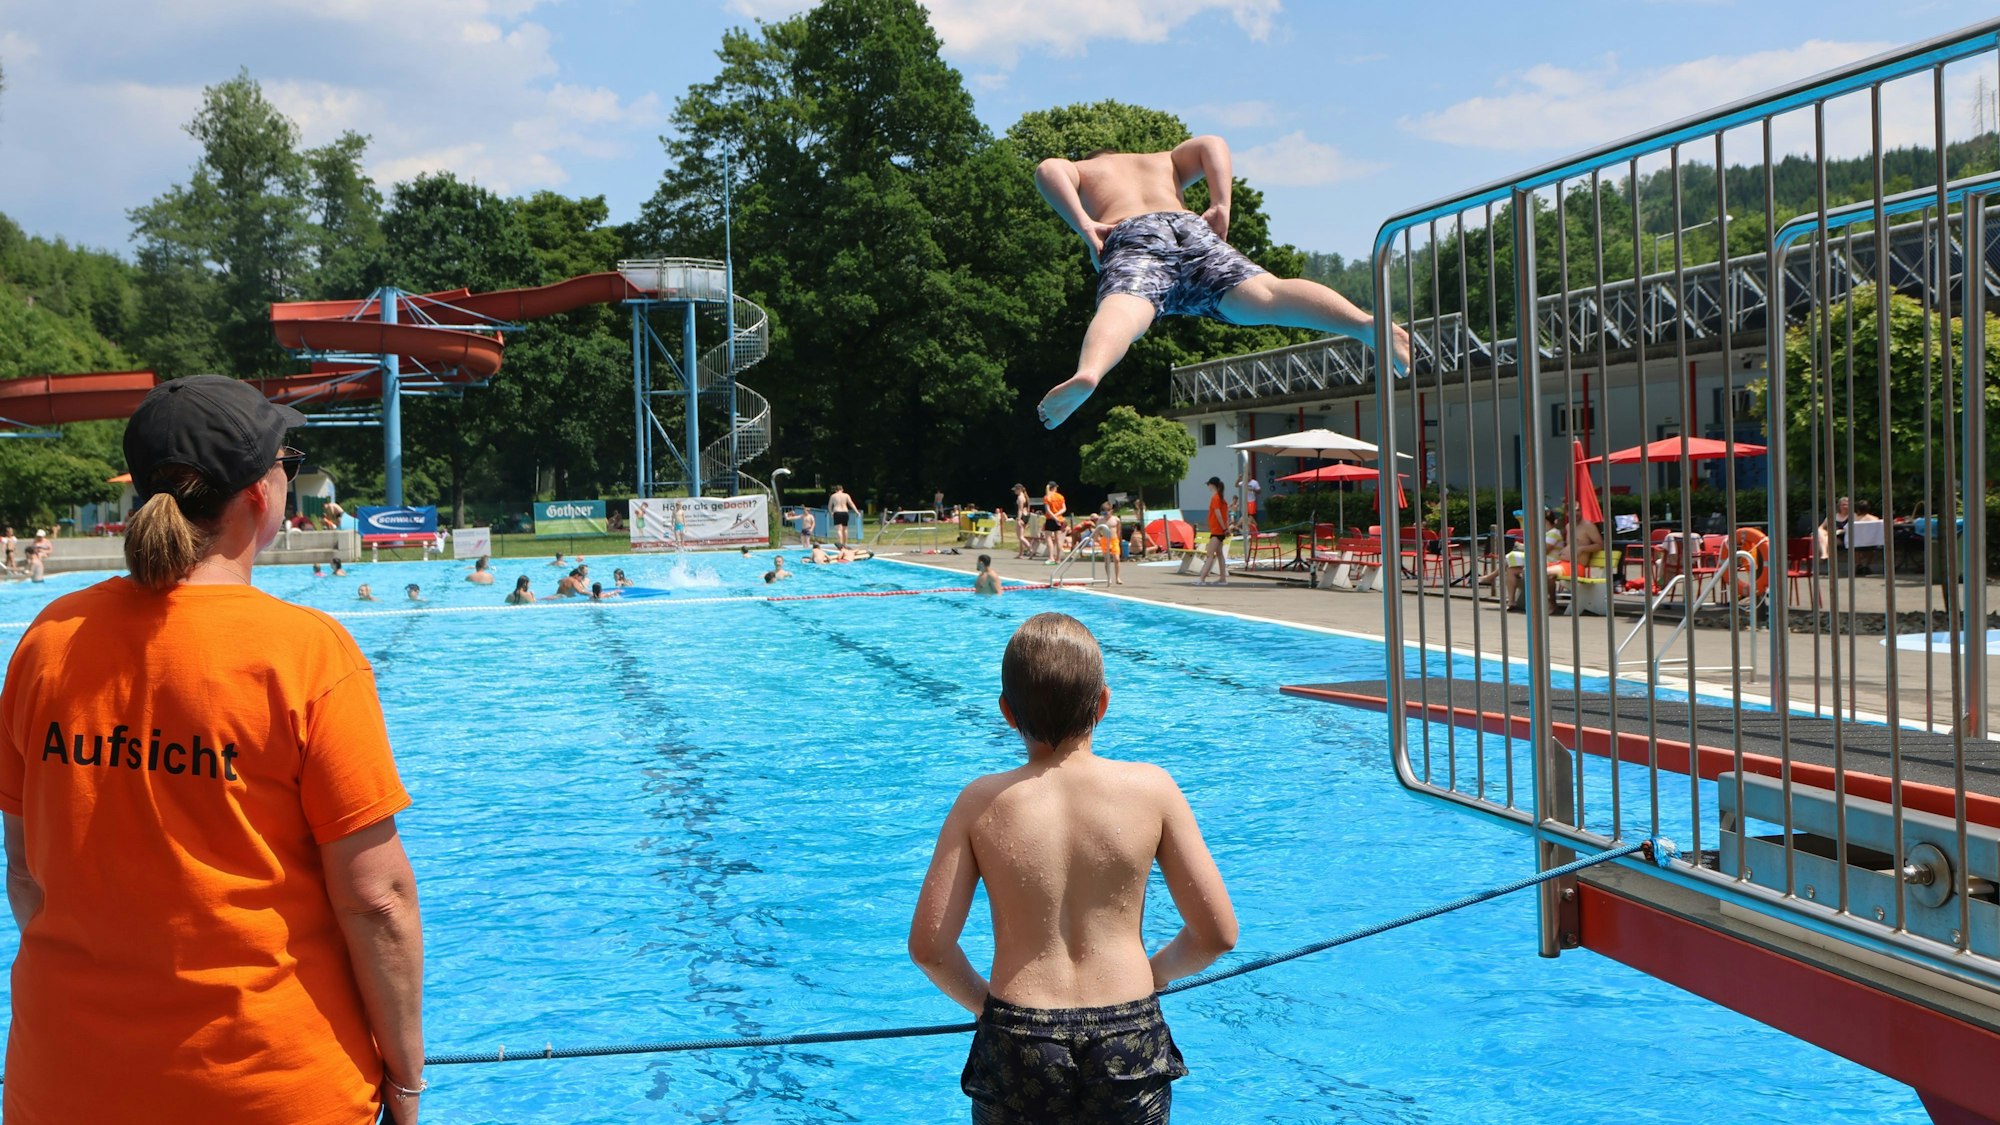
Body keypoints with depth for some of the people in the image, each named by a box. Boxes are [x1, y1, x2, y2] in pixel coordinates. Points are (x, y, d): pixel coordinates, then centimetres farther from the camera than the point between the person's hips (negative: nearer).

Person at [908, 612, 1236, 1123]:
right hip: (1129, 1044, 0)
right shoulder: (1151, 789, -5)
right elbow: (1218, 934, -2)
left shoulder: (982, 804, -5)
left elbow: (928, 947, -6)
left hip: (1017, 1047, 0)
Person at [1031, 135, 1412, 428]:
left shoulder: (1081, 170, 36)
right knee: (1266, 295, -19)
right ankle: (1367, 324, -44)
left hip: (1131, 238, -2)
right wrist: (1221, 207, 14)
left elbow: (1048, 169, 11)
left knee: (1122, 310, -32)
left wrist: (1084, 225, 3)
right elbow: (1212, 144, 23)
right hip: (1189, 229, 2)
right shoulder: (1163, 161, 44)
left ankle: (1087, 374, -66)